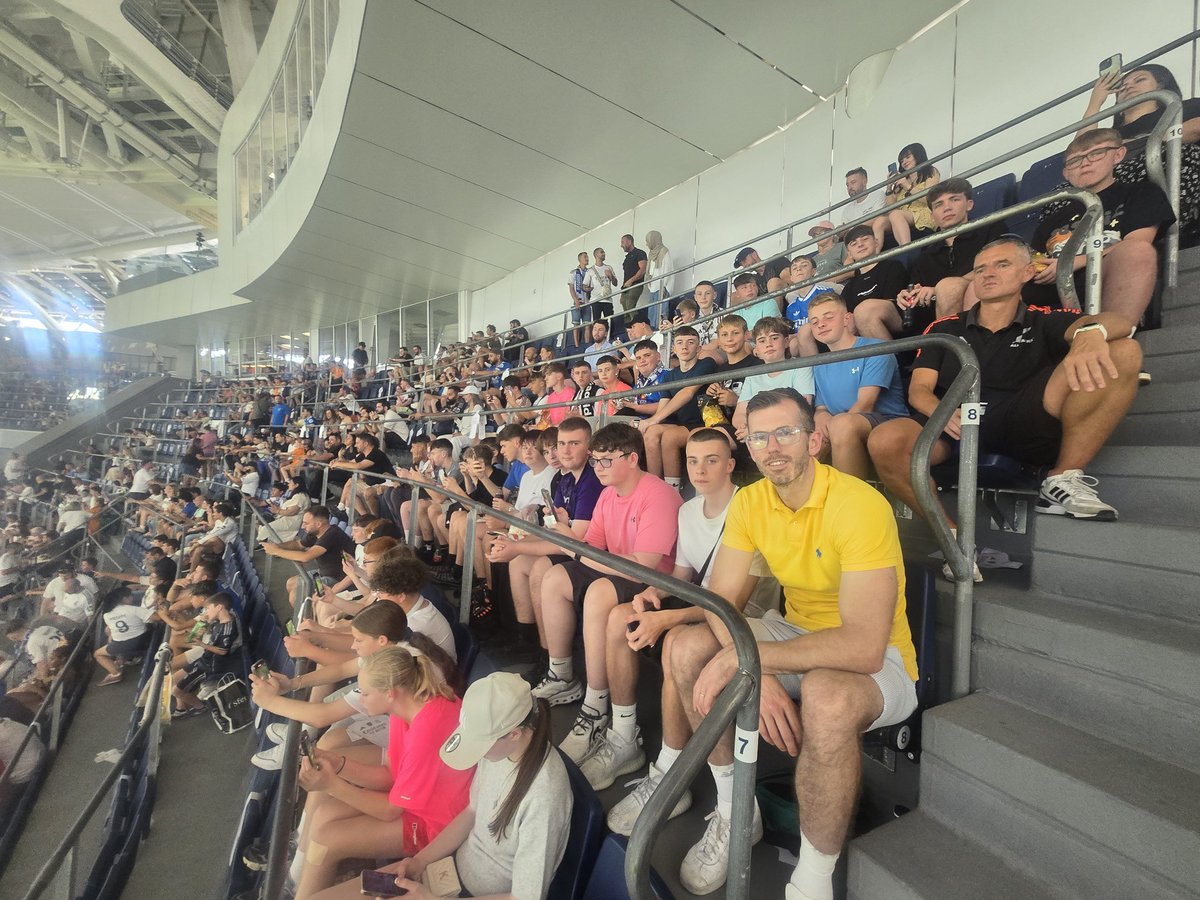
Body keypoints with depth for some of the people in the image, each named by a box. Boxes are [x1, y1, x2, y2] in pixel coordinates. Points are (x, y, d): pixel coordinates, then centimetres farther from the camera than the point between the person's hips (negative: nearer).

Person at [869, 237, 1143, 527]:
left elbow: (1118, 322, 0)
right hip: (956, 427, 0)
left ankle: (1062, 482, -14)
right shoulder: (944, 329, 20)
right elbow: (919, 390, 8)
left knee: (1123, 352, -17)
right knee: (884, 442, -34)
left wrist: (1091, 331, -27)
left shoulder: (1043, 322, 20)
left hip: (1023, 426, 1)